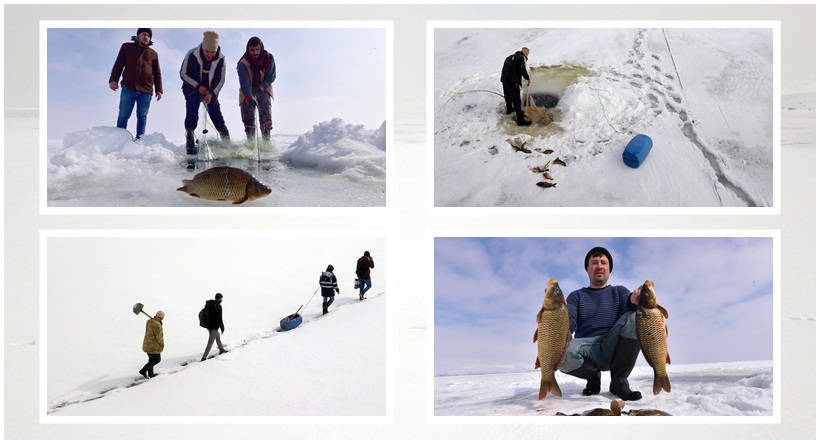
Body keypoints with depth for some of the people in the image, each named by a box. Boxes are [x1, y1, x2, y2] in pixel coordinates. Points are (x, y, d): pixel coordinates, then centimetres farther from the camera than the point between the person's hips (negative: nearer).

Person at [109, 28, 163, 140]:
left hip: (146, 90, 2)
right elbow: (118, 65, 10)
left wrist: (159, 90, 8)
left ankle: (140, 138, 0)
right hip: (128, 88, -1)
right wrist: (113, 80, -4)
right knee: (124, 115, -4)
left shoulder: (153, 54, 18)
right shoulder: (127, 47, 15)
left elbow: (157, 73, 18)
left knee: (142, 116, 0)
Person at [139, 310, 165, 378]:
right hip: (153, 346, -8)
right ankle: (143, 370, 3)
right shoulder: (157, 325, -27)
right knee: (157, 359, 8)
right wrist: (162, 345, -2)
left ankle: (150, 373, 34)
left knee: (152, 359, 23)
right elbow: (159, 337, -20)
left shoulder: (149, 321, -1)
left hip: (147, 344, 9)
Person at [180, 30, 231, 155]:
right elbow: (183, 74, -10)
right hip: (192, 89, -2)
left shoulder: (220, 59, -15)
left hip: (211, 91, 2)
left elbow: (220, 79, -9)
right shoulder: (192, 55, -19)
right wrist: (198, 87, -19)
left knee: (217, 116, -3)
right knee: (192, 115, -17)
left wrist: (211, 94, -23)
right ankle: (190, 144, -17)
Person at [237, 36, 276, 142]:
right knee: (248, 117, -7)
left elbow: (271, 76, -14)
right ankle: (251, 140, 3)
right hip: (247, 91, -1)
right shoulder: (243, 64, -24)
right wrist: (249, 98, -49)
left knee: (265, 113, -16)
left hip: (263, 88, 1)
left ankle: (266, 140, -16)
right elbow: (244, 82, -33)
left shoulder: (269, 59, -17)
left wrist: (262, 86, -34)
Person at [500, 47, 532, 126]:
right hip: (513, 82, -8)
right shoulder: (521, 57, -3)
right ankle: (520, 120, -9)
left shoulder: (509, 57, 21)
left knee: (508, 96, 30)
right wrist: (527, 78, -3)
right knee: (516, 100, -8)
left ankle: (509, 109, 55)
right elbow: (522, 69, -15)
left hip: (504, 79, 8)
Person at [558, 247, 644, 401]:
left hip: (613, 348, 1)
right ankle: (593, 375, -1)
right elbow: (568, 327, -3)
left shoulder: (619, 291, 17)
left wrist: (634, 300, -34)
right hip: (587, 350, -1)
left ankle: (618, 380, -17)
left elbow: (629, 306, -8)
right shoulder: (576, 296, 16)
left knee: (636, 316, -27)